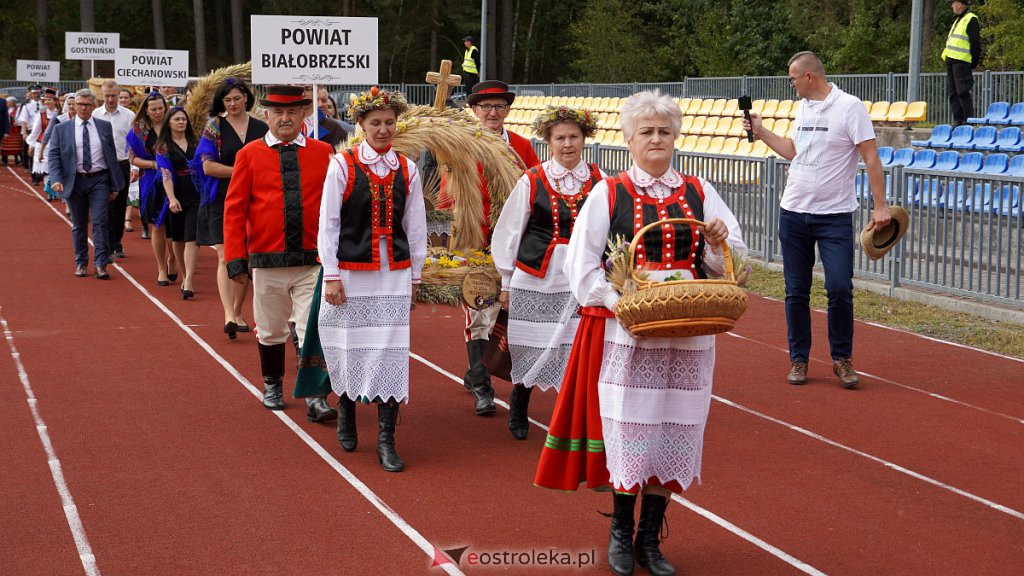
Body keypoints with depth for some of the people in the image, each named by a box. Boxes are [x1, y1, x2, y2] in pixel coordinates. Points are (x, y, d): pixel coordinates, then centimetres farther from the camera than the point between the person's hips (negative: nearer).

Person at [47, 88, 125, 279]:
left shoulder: (104, 126, 6)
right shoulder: (61, 129, 3)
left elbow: (112, 156, 8)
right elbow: (53, 155, 0)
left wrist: (114, 185, 6)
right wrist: (56, 179, -15)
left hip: (99, 180, 0)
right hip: (74, 181, 1)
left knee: (100, 222, -9)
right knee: (79, 225, 9)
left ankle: (101, 264, -7)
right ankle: (81, 263, 20)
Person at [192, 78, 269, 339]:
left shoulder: (261, 129, 9)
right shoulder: (215, 127, 2)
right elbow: (207, 166, -6)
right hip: (222, 201, -3)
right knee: (226, 257, -13)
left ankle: (237, 312, 18)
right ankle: (228, 315, -20)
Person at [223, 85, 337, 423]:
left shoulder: (324, 153, 2)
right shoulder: (250, 155, 1)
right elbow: (234, 209, 1)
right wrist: (236, 258, -5)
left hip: (313, 261, 0)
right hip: (268, 262, 1)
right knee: (271, 331, 14)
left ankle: (315, 398, 0)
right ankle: (272, 386, 33)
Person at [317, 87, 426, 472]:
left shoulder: (407, 169, 5)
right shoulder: (342, 165, -3)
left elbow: (416, 227, 10)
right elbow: (327, 223, -3)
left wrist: (414, 275, 10)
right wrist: (331, 276, -6)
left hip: (394, 275, 2)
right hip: (351, 273, -2)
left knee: (392, 353, -4)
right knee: (351, 347, 7)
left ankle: (386, 440, 1)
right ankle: (346, 413, 35)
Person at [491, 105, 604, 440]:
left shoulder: (599, 182, 2)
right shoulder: (532, 181, -1)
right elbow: (509, 233, 5)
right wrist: (506, 283, 7)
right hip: (535, 280, -1)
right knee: (531, 350, 9)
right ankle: (518, 409, 34)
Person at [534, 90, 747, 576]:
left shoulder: (700, 194, 10)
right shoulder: (607, 195, 2)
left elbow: (728, 264, 14)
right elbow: (580, 267, -2)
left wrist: (720, 243, -8)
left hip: (688, 335, 3)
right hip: (625, 334, -2)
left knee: (673, 433, 5)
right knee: (628, 430, -1)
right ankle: (621, 532, 20)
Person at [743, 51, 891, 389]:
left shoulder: (849, 107, -9)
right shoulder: (802, 107, 12)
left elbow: (871, 158, -12)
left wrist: (880, 206, -17)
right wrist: (761, 133, 22)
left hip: (835, 215, -6)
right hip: (793, 212, 6)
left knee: (840, 289, -9)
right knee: (796, 292, 7)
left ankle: (842, 359, 8)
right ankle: (798, 360, 17)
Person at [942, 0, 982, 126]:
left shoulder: (971, 19, -6)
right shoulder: (958, 20, 23)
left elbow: (976, 44, -10)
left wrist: (975, 63, -12)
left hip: (962, 62, -9)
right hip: (951, 61, 9)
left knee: (963, 92, -11)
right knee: (953, 92, 8)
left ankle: (968, 120, -8)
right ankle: (957, 120, 10)